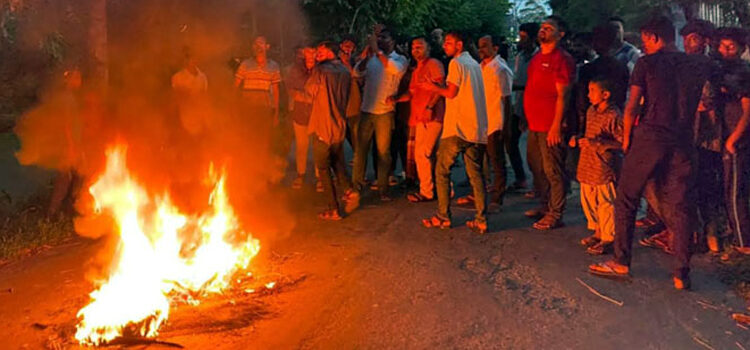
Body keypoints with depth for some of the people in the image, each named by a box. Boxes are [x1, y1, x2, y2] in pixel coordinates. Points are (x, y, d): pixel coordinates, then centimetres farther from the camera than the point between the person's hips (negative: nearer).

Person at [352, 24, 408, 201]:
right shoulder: (372, 59, 10)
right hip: (366, 110, 3)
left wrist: (377, 49, -21)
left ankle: (383, 188, 8)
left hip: (385, 112, -3)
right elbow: (357, 73, -4)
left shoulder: (400, 59, 1)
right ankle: (356, 185, 16)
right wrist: (368, 56, -19)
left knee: (383, 151, 2)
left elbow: (395, 69, -22)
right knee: (360, 149, 6)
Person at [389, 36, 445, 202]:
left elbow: (440, 87, -14)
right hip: (420, 117, 9)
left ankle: (426, 192, -2)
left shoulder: (434, 64, -4)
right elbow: (412, 92, 21)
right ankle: (436, 187, 21)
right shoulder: (416, 69, 24)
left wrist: (430, 107, -24)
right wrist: (396, 98, 4)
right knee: (430, 154, 13)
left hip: (431, 116, -9)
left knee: (422, 154, -10)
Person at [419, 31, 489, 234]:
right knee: (475, 174, 7)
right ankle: (481, 221, 2)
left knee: (442, 171, 4)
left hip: (457, 127, -7)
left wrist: (434, 88, 7)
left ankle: (443, 217, 5)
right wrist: (438, 87, 20)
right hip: (476, 128, 7)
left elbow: (451, 92, -11)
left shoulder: (456, 63, -6)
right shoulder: (475, 64, 19)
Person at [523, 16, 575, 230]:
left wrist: (556, 125, -20)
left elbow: (562, 95, -16)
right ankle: (545, 206, 31)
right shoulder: (538, 57, 17)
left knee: (552, 170, -4)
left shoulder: (562, 59, -11)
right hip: (535, 124, 10)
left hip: (550, 126, -10)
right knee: (536, 166, 18)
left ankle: (555, 215, 3)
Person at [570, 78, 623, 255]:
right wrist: (578, 140, 7)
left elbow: (622, 142, -18)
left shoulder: (613, 116, -15)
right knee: (588, 201, 16)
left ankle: (608, 239, 8)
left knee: (605, 203, -2)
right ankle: (598, 232, 31)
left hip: (604, 168, -9)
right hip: (587, 166, 9)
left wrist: (598, 143, -23)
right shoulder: (591, 111, 11)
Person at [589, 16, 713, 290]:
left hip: (649, 138, -4)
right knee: (680, 206, 6)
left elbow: (632, 106, -3)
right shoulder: (696, 67, 12)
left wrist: (626, 138, 8)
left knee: (626, 200, 8)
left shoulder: (647, 63, -1)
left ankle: (621, 262, 10)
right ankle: (682, 273, 6)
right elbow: (701, 108, 13)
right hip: (682, 143, 4)